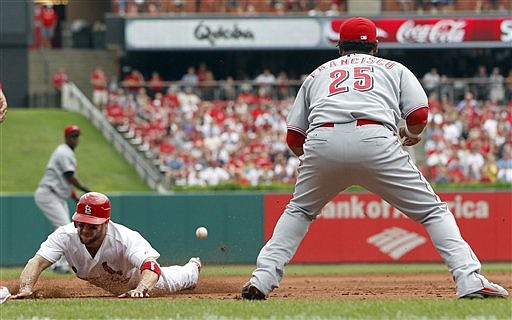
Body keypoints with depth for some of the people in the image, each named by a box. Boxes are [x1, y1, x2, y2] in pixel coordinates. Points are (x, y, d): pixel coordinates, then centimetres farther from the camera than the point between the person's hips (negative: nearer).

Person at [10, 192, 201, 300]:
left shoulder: (126, 238, -49)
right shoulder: (65, 236, -42)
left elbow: (151, 268, -62)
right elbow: (37, 262, -52)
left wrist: (140, 290, -84)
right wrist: (26, 288, -73)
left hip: (137, 279, -3)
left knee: (171, 282, 29)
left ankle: (193, 267, 66)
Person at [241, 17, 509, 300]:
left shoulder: (318, 73, 33)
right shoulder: (394, 69, 28)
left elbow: (293, 139, 26)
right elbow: (420, 116, 10)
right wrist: (410, 134, 32)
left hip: (321, 142, 2)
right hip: (375, 140, -2)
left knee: (299, 211, 27)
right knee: (433, 211, 8)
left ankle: (262, 280, 14)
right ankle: (470, 281, -9)